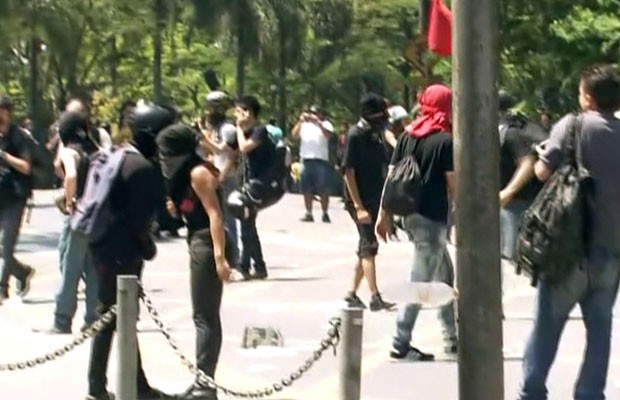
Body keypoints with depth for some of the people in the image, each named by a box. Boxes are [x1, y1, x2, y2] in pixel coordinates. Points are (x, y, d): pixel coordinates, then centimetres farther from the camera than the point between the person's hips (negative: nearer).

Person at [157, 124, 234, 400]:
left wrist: (220, 256, -26)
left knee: (204, 317, -7)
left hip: (207, 245, -10)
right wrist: (176, 209, 3)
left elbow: (215, 214, -20)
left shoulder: (198, 173, -13)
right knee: (207, 316, 12)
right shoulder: (188, 173, 15)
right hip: (199, 243, 10)